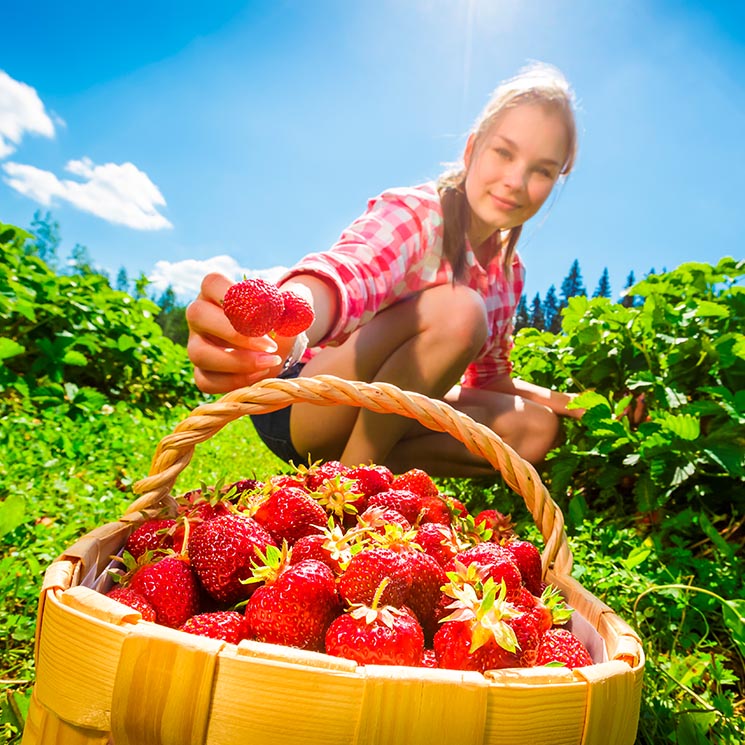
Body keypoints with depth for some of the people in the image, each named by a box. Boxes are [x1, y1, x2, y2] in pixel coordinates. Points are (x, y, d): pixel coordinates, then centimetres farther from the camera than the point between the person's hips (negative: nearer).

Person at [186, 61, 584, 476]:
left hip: (383, 417, 7)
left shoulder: (509, 273, 4)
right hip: (300, 403, -6)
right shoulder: (412, 212, -17)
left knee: (537, 430, -10)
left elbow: (488, 377, 15)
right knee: (455, 310, -29)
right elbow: (349, 271, -41)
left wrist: (545, 396, -5)